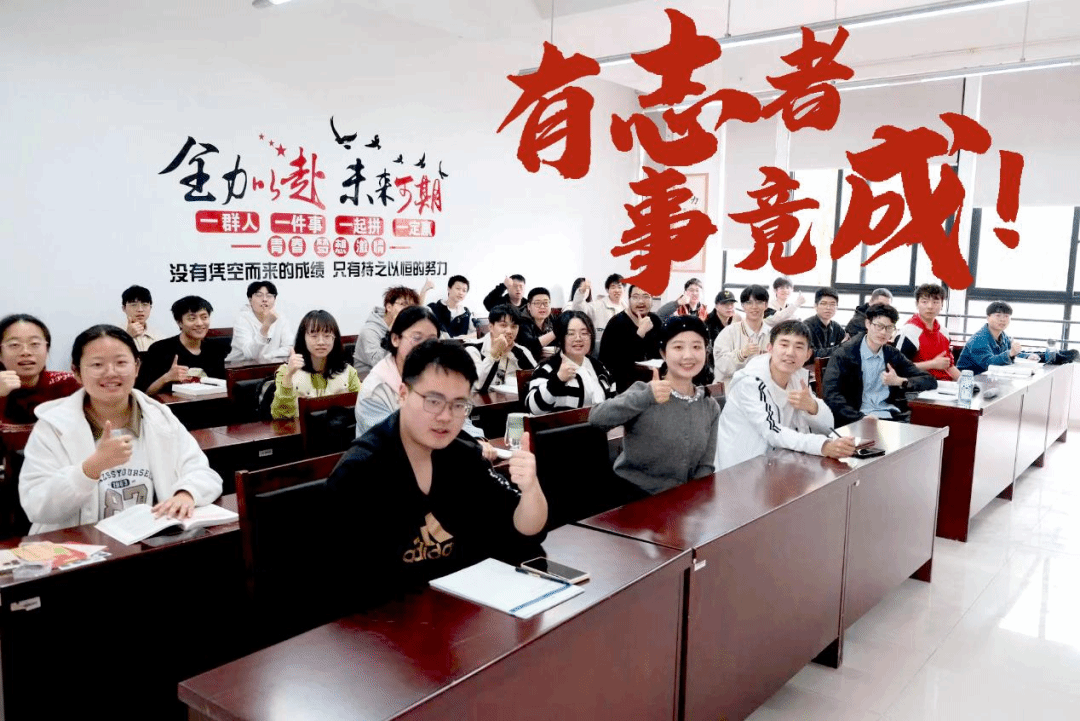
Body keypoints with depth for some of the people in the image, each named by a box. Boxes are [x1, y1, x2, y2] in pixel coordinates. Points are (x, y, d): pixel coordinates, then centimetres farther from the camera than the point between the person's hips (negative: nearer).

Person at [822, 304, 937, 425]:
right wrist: (860, 418, -23)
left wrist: (900, 382, -2)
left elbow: (931, 381, 18)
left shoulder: (892, 354, 18)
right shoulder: (844, 354, 1)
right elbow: (830, 393, -11)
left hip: (893, 418, 4)